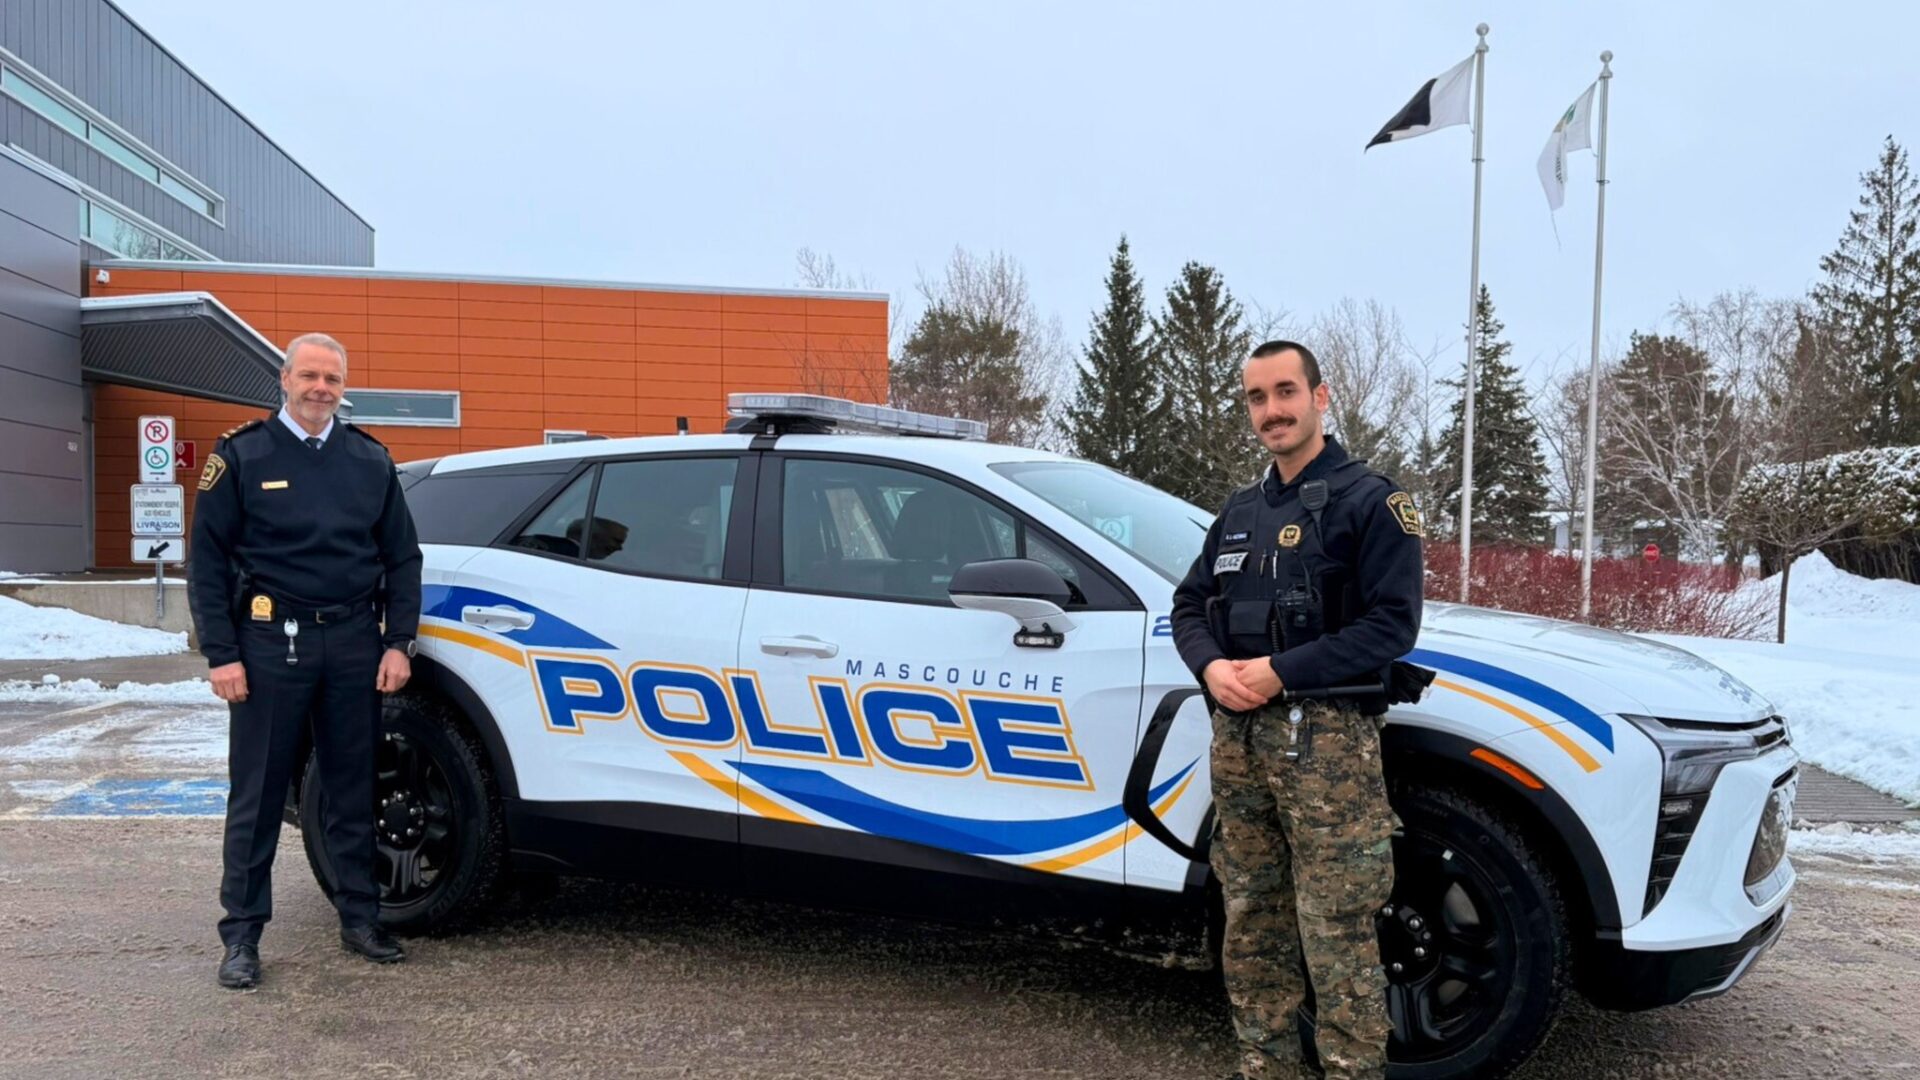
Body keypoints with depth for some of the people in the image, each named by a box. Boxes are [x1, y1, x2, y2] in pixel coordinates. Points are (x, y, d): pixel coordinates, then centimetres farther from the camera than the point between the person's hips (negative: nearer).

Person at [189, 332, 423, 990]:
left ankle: (359, 918, 21)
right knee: (257, 794, 4)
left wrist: (398, 642, 2)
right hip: (271, 643, -3)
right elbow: (207, 560, -1)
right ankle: (242, 933, 14)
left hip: (353, 643, 3)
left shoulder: (370, 461, 9)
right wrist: (221, 654, -8)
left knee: (352, 788, 10)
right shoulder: (241, 456, 1)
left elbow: (402, 558, 11)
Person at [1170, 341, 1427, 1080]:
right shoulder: (1240, 511, 17)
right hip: (1238, 735, 7)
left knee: (1336, 934, -6)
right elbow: (1190, 603, 17)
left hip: (1327, 735, -6)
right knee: (1252, 924, 12)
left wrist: (1281, 671, -19)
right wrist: (1211, 667, -6)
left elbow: (1393, 623, -13)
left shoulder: (1368, 500, -4)